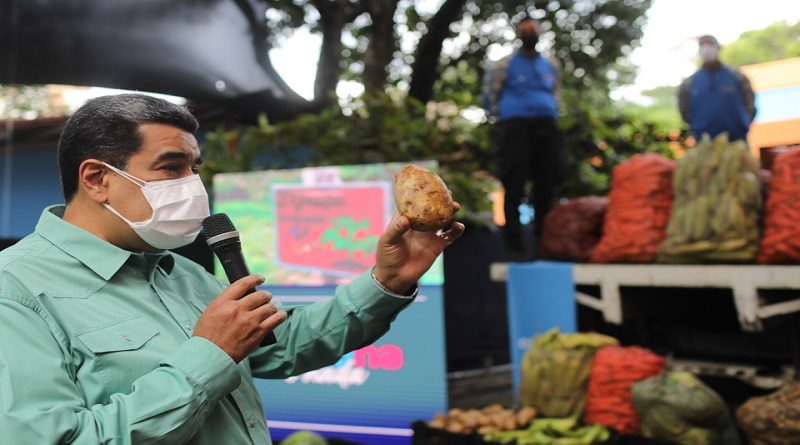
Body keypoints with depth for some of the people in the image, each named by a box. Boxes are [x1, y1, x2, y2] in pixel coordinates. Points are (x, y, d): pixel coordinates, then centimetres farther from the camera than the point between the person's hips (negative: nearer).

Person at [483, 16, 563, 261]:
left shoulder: (551, 65, 18)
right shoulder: (506, 65, 5)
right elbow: (490, 94, 9)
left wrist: (552, 116, 16)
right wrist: (502, 118, 4)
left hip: (546, 127, 5)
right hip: (516, 127, -4)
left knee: (547, 185, 3)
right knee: (514, 187, -9)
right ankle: (514, 244, -6)